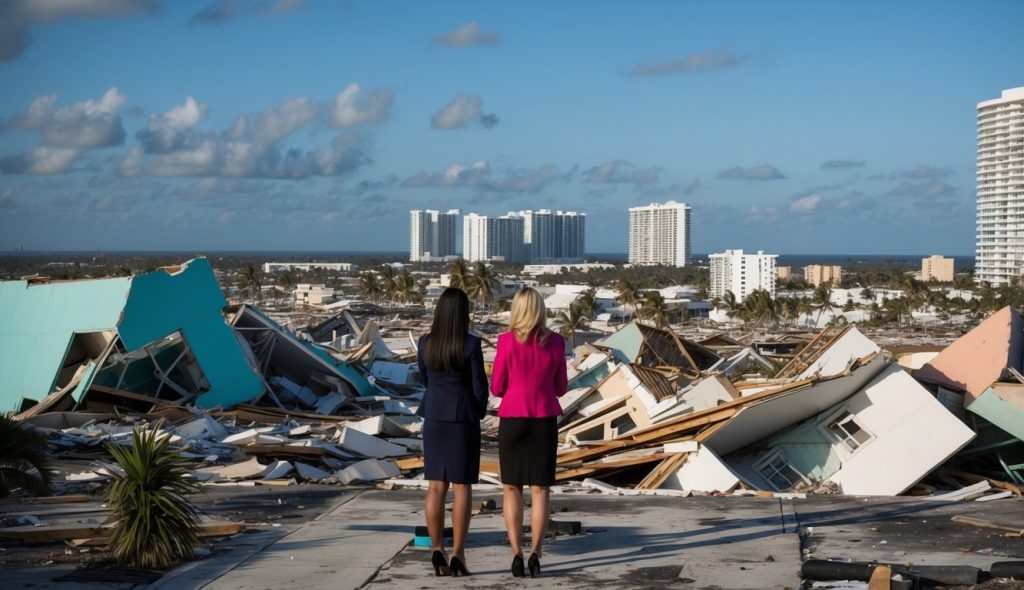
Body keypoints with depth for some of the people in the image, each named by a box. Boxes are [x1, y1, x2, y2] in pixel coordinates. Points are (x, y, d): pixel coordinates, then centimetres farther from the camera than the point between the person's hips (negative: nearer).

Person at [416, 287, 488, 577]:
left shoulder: (425, 343, -1)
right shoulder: (471, 344, -14)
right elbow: (480, 387, -10)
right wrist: (480, 412, 11)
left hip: (434, 417, 4)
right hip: (463, 418, -4)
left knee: (436, 487, 7)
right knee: (462, 487, 1)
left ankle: (438, 553, 6)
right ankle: (458, 555, -1)